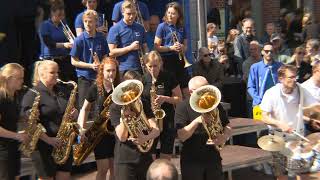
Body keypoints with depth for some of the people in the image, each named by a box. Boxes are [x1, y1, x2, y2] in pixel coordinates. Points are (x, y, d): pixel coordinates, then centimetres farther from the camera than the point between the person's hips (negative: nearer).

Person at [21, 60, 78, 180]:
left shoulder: (63, 91, 11)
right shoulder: (32, 95, -9)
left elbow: (69, 111, 22)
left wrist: (74, 113, -2)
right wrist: (49, 140, -22)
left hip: (64, 143, 6)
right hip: (44, 145, -6)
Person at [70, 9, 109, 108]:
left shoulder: (101, 38, 2)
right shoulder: (79, 40, -6)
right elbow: (74, 61, -5)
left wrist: (100, 64, -10)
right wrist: (91, 65, -14)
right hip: (84, 77, -2)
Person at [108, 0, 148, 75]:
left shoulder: (140, 28, 12)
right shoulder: (115, 29, -3)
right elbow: (112, 52, -8)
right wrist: (130, 47, -13)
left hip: (139, 69, 4)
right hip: (123, 70, -4)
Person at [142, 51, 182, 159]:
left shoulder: (169, 78, -5)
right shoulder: (143, 79, 2)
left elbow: (179, 99, -1)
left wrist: (165, 98, -19)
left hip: (167, 121, -2)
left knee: (166, 158, 4)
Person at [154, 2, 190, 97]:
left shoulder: (181, 28, 10)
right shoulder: (162, 26, -4)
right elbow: (157, 47, -7)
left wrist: (182, 48, -6)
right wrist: (171, 48, -19)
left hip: (179, 60, 5)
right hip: (167, 60, -5)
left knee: (186, 90, 4)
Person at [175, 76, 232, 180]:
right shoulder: (183, 107, -8)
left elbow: (227, 127, 9)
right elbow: (182, 137, -15)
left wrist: (225, 136, -14)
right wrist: (197, 121, -28)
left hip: (213, 158, 4)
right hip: (191, 161, -4)